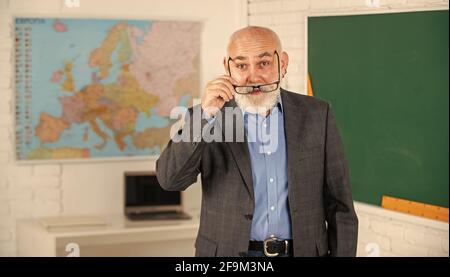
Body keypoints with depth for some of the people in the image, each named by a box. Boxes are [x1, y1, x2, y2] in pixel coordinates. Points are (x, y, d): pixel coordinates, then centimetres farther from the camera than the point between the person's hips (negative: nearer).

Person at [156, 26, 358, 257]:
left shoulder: (317, 115, 0)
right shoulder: (208, 116, -1)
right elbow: (170, 179, -13)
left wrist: (342, 254, -5)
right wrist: (206, 114, -21)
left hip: (303, 251, 1)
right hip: (228, 252, 0)